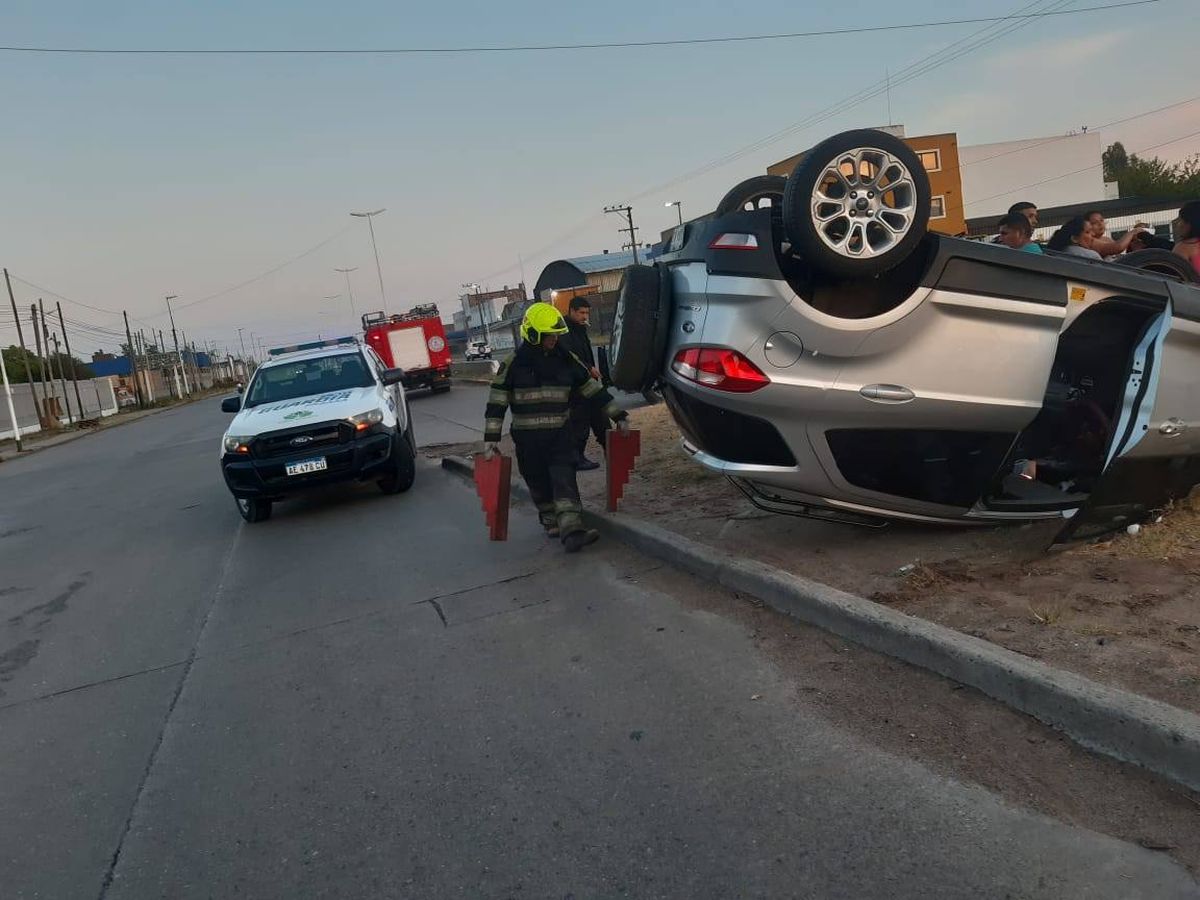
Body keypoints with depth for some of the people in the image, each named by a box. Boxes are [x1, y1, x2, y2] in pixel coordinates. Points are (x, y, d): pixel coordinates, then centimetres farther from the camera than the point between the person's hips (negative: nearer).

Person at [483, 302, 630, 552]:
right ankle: (552, 523, 28)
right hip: (528, 438, -1)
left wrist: (619, 416, 10)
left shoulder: (566, 360, 4)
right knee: (540, 484, 9)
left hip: (560, 434, 2)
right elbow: (496, 404, -5)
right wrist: (490, 440, -11)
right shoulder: (514, 364, -6)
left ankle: (571, 531, -19)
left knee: (564, 480, -11)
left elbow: (593, 389, 11)